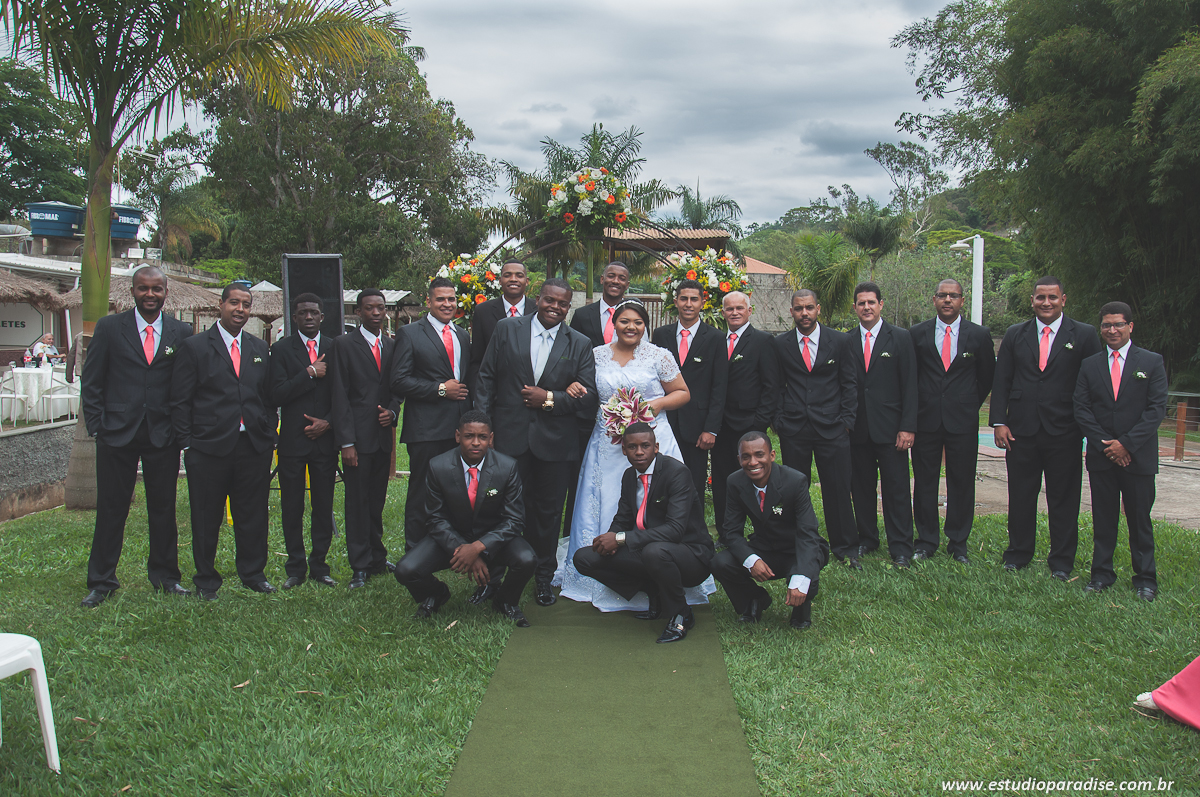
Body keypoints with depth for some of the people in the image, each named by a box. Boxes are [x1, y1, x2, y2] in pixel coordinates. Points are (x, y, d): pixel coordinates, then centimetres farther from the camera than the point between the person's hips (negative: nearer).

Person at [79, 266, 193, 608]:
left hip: (163, 435, 1)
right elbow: (91, 383, 4)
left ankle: (165, 576, 22)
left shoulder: (182, 333, 5)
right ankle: (101, 582, 16)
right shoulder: (109, 327, 2)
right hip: (117, 434, -1)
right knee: (111, 509, 5)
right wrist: (96, 426, -3)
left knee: (164, 508, 8)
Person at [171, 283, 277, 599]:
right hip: (209, 447, -3)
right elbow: (180, 401, -1)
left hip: (255, 446, 3)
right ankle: (207, 579, 20)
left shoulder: (260, 349, 13)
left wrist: (269, 435, 7)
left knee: (253, 515, 9)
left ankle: (253, 573, 25)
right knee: (206, 517, 6)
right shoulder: (194, 347, 1)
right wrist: (187, 443, -7)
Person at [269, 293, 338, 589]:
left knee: (324, 506, 5)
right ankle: (296, 568, 15)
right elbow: (277, 395, -8)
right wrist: (309, 374, -12)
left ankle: (319, 566, 16)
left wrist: (328, 422, -5)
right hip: (293, 440, -1)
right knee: (292, 508, 4)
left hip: (325, 439, 1)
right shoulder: (281, 349, 3)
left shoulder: (335, 348, 8)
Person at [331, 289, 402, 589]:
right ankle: (360, 566, 7)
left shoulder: (392, 346, 13)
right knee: (357, 502, 0)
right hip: (358, 437, -4)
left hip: (384, 434, 5)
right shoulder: (344, 344, -2)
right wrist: (346, 442, -12)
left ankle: (377, 558, 23)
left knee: (377, 500, 12)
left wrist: (392, 410, -3)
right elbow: (339, 396, -7)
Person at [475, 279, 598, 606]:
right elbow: (487, 377, 3)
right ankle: (492, 576, 21)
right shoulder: (507, 329, 2)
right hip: (510, 436, -1)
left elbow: (589, 396, -2)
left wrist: (550, 399, -14)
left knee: (548, 511, 11)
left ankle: (543, 578, 28)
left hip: (554, 442, 1)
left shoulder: (580, 345, 3)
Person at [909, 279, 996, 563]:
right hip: (925, 419, 0)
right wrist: (916, 409, 8)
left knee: (962, 483, 4)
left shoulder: (979, 335, 3)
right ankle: (927, 541, 17)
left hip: (963, 421, 0)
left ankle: (958, 543, 17)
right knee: (924, 482, 5)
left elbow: (987, 376, 12)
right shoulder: (917, 334, 4)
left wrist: (971, 405, 11)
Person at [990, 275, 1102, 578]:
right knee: (1020, 497, 9)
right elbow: (1001, 381, 8)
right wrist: (999, 421, -1)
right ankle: (1018, 554, 23)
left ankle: (1062, 561, 19)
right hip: (1022, 429, 2)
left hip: (1064, 431, -2)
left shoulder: (1084, 335, 2)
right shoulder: (1015, 334, 9)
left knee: (1064, 500, 6)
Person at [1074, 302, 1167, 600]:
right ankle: (1102, 574, 16)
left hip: (1139, 456, -2)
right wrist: (1105, 445, -9)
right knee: (1103, 519, 7)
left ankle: (1145, 578, 17)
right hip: (1101, 456, 2)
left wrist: (1126, 443, -13)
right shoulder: (1089, 365, 7)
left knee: (1140, 520, 5)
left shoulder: (1152, 362, 1)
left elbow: (1157, 408, -6)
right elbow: (1081, 409, 2)